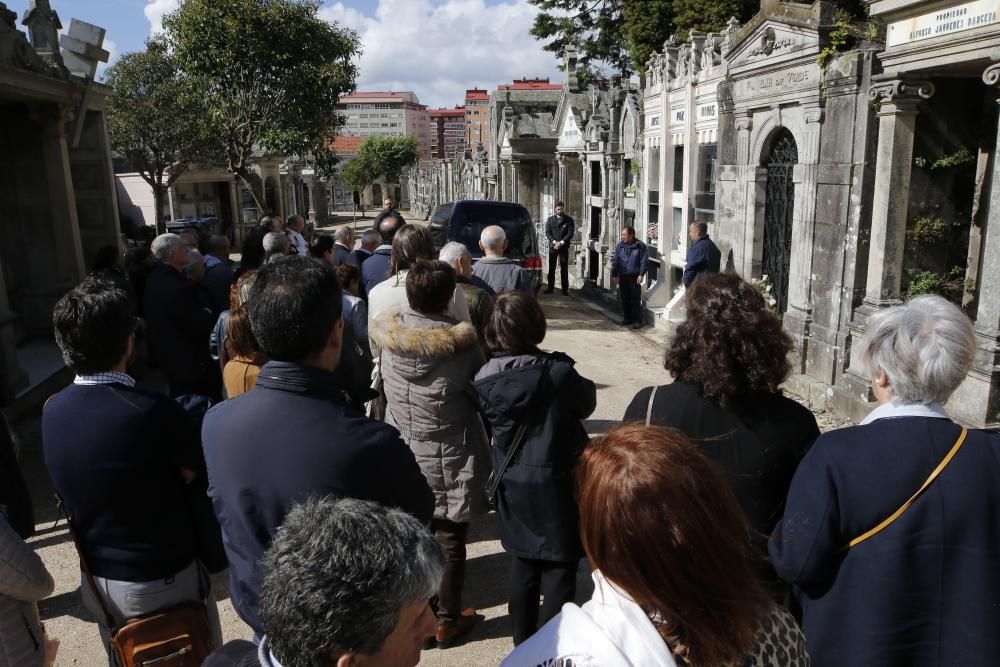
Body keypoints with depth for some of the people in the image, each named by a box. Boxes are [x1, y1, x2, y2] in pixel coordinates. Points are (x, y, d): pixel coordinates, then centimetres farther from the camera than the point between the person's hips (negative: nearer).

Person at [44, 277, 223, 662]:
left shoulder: (52, 412, -8)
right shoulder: (153, 412, -28)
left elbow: (68, 496, 6)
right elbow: (195, 478, -11)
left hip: (96, 579, 6)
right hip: (165, 579, -6)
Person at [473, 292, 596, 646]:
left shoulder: (483, 380, -9)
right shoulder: (558, 371, -19)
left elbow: (488, 427, 3)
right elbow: (586, 404, -1)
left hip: (513, 487, 4)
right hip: (557, 485, -4)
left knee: (523, 566, 19)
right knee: (560, 569, 10)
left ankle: (523, 646, 32)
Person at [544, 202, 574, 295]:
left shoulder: (569, 220, 2)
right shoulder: (550, 219, 7)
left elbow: (570, 233, -5)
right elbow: (547, 232, 0)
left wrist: (561, 243, -15)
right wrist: (554, 242, -13)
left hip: (564, 247, -1)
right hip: (552, 246, 2)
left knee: (564, 269, -1)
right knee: (551, 269, 4)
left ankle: (565, 289, 2)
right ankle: (550, 288, 10)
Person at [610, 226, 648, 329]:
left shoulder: (640, 246, -5)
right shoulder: (619, 246, 5)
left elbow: (644, 261, -4)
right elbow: (615, 261, 7)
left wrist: (641, 274, -10)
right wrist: (614, 275, 2)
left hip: (635, 277, -4)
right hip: (622, 277, 4)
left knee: (636, 299, -4)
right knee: (624, 299, 9)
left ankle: (637, 321, 2)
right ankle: (627, 318, 21)